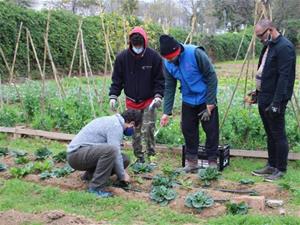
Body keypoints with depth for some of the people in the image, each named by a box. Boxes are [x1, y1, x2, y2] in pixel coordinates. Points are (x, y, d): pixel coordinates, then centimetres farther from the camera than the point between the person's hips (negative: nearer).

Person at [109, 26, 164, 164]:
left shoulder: (154, 57, -7)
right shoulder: (122, 57, -3)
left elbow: (159, 79, -3)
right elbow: (117, 79, 3)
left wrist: (158, 95, -15)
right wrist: (113, 96, -7)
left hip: (149, 101, -2)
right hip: (131, 102, 2)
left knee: (148, 129, -10)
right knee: (135, 132, 7)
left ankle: (151, 156, 6)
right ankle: (139, 157, 19)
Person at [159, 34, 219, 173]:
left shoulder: (195, 53, -26)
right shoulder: (167, 63, -9)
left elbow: (211, 77, -20)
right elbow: (169, 88, -2)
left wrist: (210, 103, -18)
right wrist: (166, 112, -7)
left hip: (206, 100, -5)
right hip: (188, 101, 5)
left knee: (211, 130, 1)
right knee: (188, 130, 7)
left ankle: (212, 161, 14)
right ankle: (191, 161, 20)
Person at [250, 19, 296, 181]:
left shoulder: (284, 47, -16)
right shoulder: (268, 46, 14)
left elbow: (284, 77, -21)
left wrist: (276, 103, -24)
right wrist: (258, 92, 20)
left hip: (274, 100, -10)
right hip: (264, 99, 10)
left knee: (278, 135, 0)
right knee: (270, 134, 16)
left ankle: (281, 170, 11)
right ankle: (271, 165, 26)